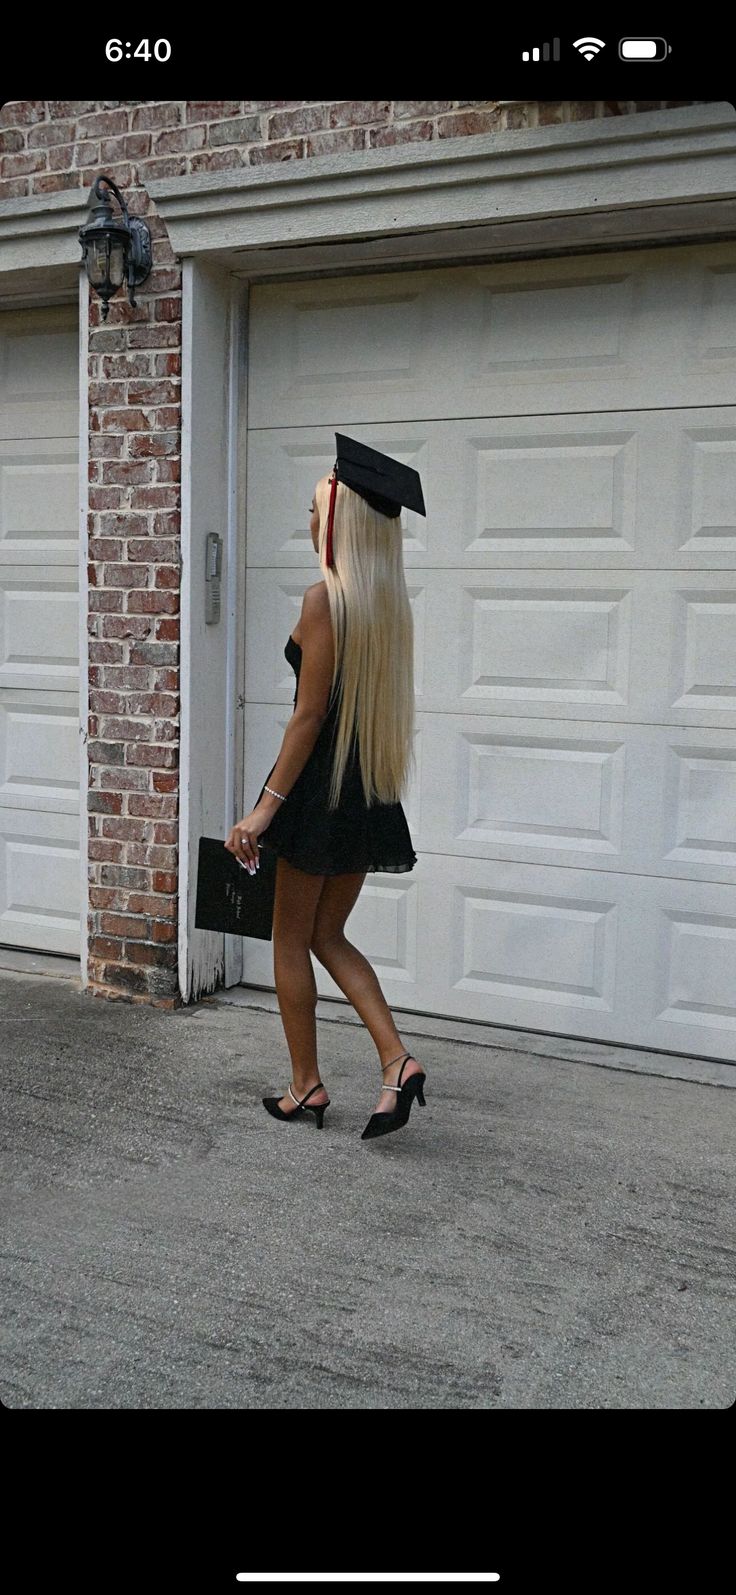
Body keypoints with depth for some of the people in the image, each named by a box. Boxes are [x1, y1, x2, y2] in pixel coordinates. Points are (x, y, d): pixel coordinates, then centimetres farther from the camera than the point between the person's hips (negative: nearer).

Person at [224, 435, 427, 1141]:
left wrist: (267, 805, -15)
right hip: (372, 791, 8)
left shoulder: (324, 599, -15)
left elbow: (309, 714, -18)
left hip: (323, 784, -7)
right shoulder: (391, 603, 8)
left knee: (290, 941, 9)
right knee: (328, 936, 17)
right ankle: (397, 1061, 5)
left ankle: (305, 1086, 19)